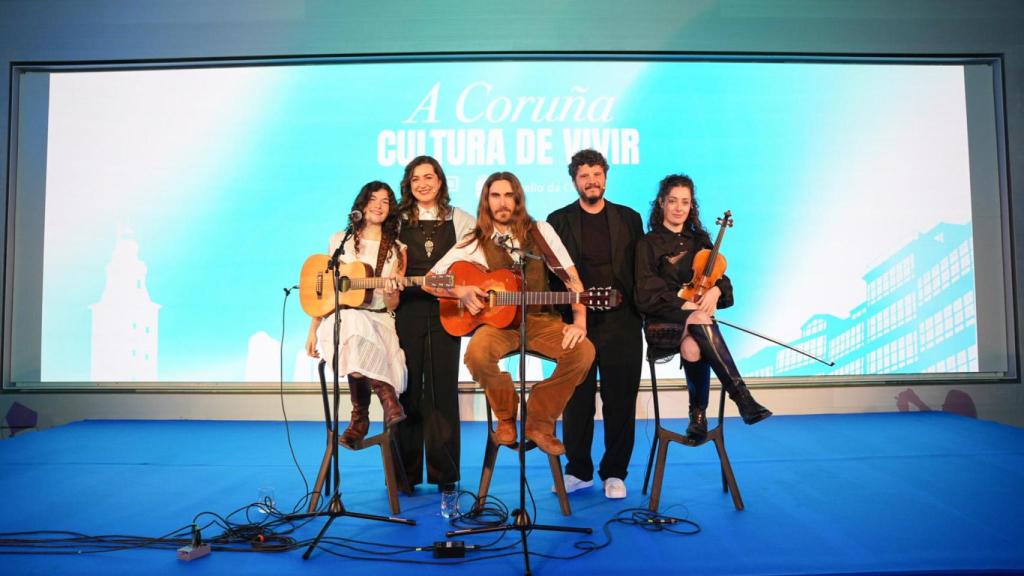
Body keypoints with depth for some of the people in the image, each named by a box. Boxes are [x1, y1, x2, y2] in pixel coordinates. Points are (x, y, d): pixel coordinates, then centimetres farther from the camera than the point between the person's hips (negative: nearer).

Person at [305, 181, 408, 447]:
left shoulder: (397, 250, 7)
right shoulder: (340, 241, 9)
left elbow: (392, 306, 4)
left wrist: (391, 293, -19)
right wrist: (314, 330, 6)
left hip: (378, 320, 0)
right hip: (340, 318, 0)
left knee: (358, 354, -34)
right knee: (354, 346, -36)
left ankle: (360, 420, -12)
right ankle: (386, 397, -16)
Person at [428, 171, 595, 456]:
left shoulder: (541, 231, 6)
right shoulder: (475, 244, 3)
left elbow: (571, 277, 0)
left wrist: (579, 320, -14)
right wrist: (461, 291, -15)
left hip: (540, 320, 2)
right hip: (498, 321, -1)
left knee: (584, 350, -25)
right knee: (478, 352, -34)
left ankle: (540, 422, -4)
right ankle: (506, 417, -3)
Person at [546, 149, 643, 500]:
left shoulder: (629, 218, 10)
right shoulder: (558, 221, 7)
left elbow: (640, 270, 8)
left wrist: (641, 313, 0)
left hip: (621, 324, 1)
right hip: (575, 324, 0)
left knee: (620, 402, 5)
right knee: (577, 402, 6)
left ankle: (614, 473, 19)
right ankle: (579, 471, 21)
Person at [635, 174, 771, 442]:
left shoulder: (700, 240, 18)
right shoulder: (648, 244, 5)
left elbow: (719, 276, 11)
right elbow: (647, 292, -4)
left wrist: (715, 290, -14)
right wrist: (684, 305, -17)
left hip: (696, 312, 3)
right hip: (664, 316, -2)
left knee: (693, 347, -34)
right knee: (700, 321, -36)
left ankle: (698, 412, -18)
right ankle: (742, 397, -39)